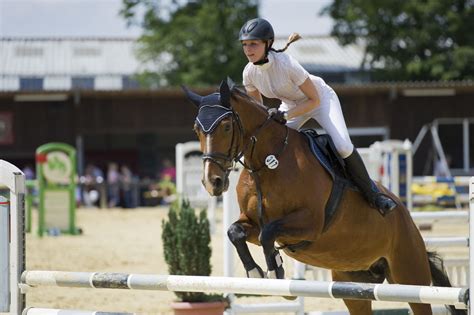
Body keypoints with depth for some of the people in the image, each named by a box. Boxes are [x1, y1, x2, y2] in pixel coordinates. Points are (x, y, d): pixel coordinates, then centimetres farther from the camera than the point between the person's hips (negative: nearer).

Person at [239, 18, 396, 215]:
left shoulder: (286, 64, -35)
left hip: (321, 98, -6)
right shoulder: (249, 73, -18)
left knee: (343, 147, -23)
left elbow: (314, 100, -27)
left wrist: (286, 115, -36)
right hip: (290, 104, 6)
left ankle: (372, 193, -4)